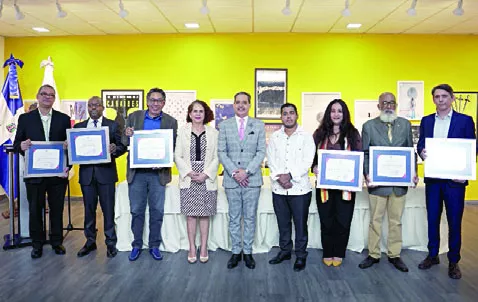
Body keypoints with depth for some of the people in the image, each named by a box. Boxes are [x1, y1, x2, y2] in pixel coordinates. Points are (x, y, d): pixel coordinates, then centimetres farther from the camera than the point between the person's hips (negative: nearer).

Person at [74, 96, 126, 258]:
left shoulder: (113, 125, 4)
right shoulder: (78, 127, 12)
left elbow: (123, 146, 0)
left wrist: (115, 149, -21)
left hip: (106, 173, -3)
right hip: (86, 173, 3)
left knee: (108, 209, 2)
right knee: (89, 209, 11)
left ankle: (111, 243, 13)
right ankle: (90, 241, 25)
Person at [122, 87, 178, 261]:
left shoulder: (171, 122, 2)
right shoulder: (134, 117, 4)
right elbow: (125, 142, 5)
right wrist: (127, 136, -19)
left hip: (158, 173, 0)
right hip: (137, 172, 1)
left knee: (157, 212, 8)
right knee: (137, 211, 8)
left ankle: (154, 246, 23)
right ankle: (137, 245, 23)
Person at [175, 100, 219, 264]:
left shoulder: (213, 132, 4)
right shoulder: (182, 131, 6)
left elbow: (216, 157, 1)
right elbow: (178, 156, 3)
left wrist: (206, 174, -11)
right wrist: (189, 172, -10)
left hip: (207, 180, 0)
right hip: (188, 180, 0)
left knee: (205, 215, 6)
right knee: (191, 215, 4)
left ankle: (203, 248, 17)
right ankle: (192, 248, 16)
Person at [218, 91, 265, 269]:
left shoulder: (259, 125, 5)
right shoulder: (224, 125, 5)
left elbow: (261, 152, -1)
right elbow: (221, 152, 1)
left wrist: (247, 171, -12)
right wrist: (234, 172, -11)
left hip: (252, 179, 0)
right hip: (231, 179, 0)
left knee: (250, 218, 7)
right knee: (234, 218, 8)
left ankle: (248, 252, 19)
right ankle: (236, 252, 19)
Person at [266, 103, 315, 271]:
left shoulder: (306, 136, 0)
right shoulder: (274, 137, 9)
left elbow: (307, 161, -9)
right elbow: (271, 160, 3)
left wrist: (290, 175, -17)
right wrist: (279, 177, -13)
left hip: (300, 188, -3)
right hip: (279, 188, 3)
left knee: (300, 224, 4)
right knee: (283, 223, 13)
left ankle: (301, 255, 18)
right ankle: (285, 251, 29)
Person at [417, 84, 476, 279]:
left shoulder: (465, 120, -1)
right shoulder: (426, 121, 8)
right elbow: (420, 145, 9)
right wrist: (422, 152, -14)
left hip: (454, 178, -3)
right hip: (432, 178, 3)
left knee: (454, 222, 5)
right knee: (432, 219, 12)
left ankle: (453, 262, 19)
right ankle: (432, 255, 27)